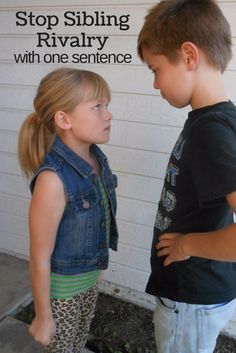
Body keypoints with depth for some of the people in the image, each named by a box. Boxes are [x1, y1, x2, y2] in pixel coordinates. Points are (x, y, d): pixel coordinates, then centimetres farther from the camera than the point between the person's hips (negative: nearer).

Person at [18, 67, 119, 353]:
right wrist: (43, 317, -12)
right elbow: (40, 258, -23)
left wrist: (95, 269, 15)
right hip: (61, 287, -6)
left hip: (90, 277, 6)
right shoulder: (53, 179, -33)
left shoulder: (96, 158, -11)